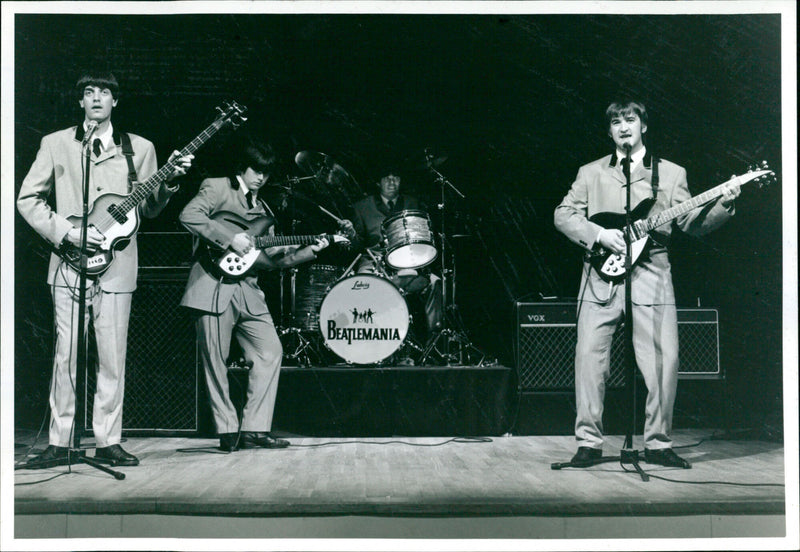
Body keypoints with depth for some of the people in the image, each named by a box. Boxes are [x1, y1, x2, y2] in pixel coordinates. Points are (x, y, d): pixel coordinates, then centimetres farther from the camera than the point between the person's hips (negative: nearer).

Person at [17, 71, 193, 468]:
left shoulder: (140, 148, 13)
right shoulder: (55, 144, 9)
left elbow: (148, 209, 13)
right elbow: (28, 198, 6)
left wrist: (169, 181, -6)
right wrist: (66, 231, -6)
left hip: (117, 267, 1)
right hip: (70, 264, -1)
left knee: (113, 358, 1)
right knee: (66, 356, -2)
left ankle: (108, 442, 9)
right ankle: (59, 443, 6)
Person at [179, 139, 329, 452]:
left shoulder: (263, 210, 23)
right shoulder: (217, 188, 2)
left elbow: (271, 259, 19)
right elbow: (189, 216, -16)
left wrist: (309, 251, 7)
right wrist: (231, 237, -20)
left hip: (247, 290, 7)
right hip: (214, 286, -6)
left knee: (270, 352, -3)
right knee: (216, 362, -2)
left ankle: (254, 428, 2)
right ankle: (228, 431, 9)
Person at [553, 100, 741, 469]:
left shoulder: (671, 173, 14)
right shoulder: (590, 173, 15)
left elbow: (693, 224, 8)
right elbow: (563, 215, 7)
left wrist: (722, 204, -11)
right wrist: (600, 235, -8)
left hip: (651, 276, 0)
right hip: (602, 276, 0)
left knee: (664, 361, -6)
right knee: (589, 358, -6)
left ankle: (658, 443, 6)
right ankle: (588, 442, 3)